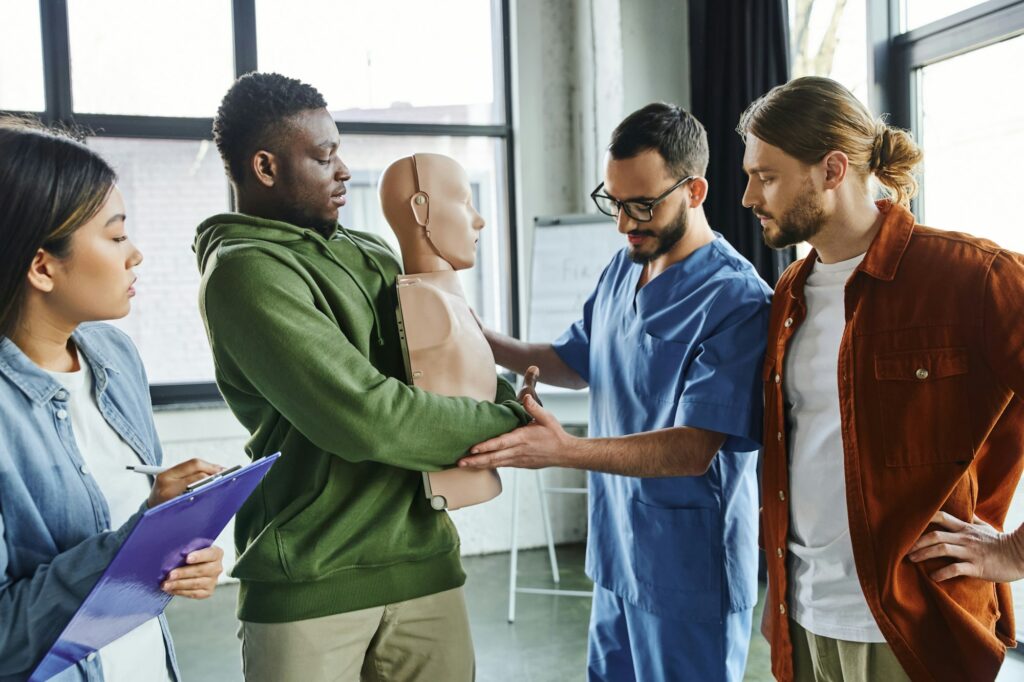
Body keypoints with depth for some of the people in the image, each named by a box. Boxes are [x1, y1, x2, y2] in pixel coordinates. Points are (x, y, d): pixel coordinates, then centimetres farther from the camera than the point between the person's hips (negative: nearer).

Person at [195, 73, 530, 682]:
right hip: (311, 585, -6)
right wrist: (507, 423, -11)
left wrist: (508, 396, 0)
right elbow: (363, 415, -21)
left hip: (423, 558, 6)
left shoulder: (367, 253, 10)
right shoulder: (246, 270, -13)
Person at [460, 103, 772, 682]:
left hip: (689, 572, -7)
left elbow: (695, 449, -25)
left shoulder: (737, 301, -21)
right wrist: (486, 343, 2)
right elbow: (576, 361, 17)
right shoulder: (622, 269, 4)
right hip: (617, 550, 7)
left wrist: (566, 451, -37)